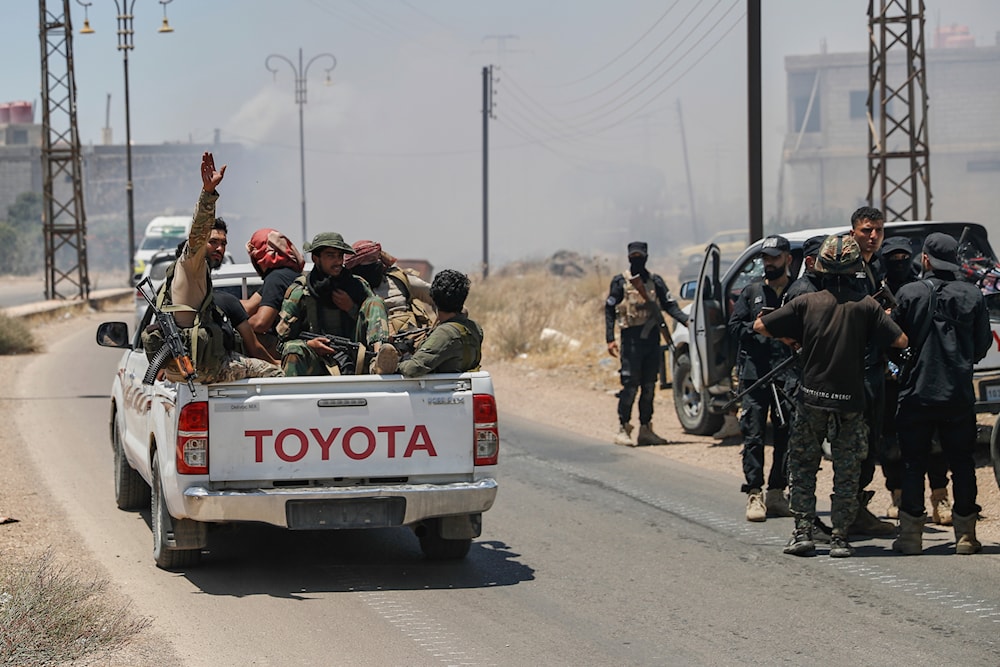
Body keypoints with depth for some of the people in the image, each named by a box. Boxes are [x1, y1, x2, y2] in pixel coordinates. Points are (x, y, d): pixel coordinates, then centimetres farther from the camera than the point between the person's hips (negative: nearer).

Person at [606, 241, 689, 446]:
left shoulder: (655, 281, 11)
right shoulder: (620, 282, 1)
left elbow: (669, 305, 8)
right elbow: (609, 310, 0)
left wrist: (687, 321, -9)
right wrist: (610, 339, -9)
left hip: (652, 337, 4)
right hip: (631, 338, -4)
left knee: (649, 386, 7)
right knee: (630, 386, -9)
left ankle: (646, 429, 13)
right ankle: (623, 429, -2)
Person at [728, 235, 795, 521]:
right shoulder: (752, 292, 12)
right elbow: (734, 328, 8)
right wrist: (757, 328, -9)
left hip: (788, 376, 0)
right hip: (754, 373, 0)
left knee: (787, 436, 3)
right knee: (753, 435, -3)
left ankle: (776, 493, 12)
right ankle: (754, 495, -1)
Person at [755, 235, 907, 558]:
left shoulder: (807, 302, -3)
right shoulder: (866, 305, -6)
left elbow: (760, 326, -1)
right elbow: (901, 341, -7)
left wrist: (788, 338, 16)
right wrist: (885, 318, 11)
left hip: (811, 399, 0)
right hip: (850, 401, 0)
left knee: (802, 468, 12)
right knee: (847, 472, 8)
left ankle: (803, 532, 7)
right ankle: (840, 538, 6)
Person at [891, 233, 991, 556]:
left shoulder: (909, 294, -8)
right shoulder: (973, 296, -2)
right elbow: (983, 345, 5)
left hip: (917, 392, -1)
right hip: (959, 393, 2)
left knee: (913, 463, 5)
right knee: (961, 463, 8)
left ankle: (911, 533, 5)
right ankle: (965, 534, 8)